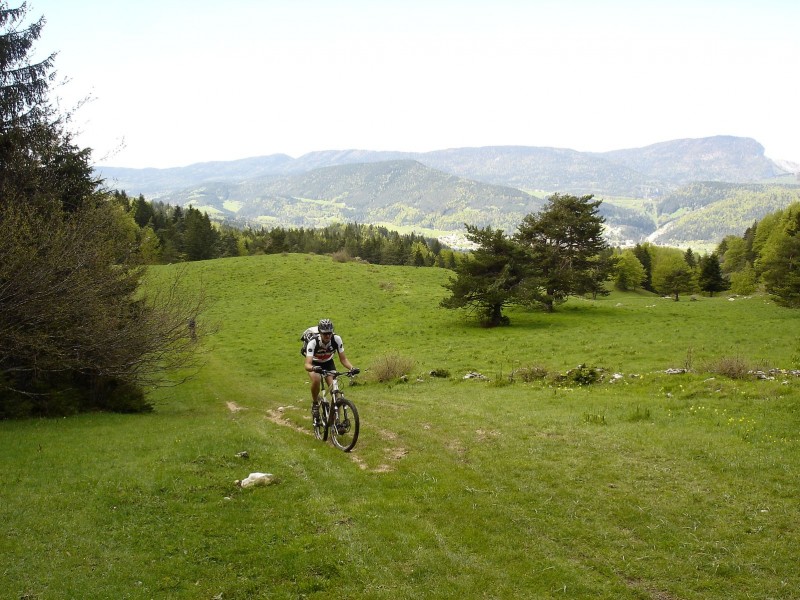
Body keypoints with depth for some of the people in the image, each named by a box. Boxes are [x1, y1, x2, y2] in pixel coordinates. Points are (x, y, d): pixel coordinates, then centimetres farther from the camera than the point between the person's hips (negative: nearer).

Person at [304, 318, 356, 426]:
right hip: (315, 364, -2)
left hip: (328, 363, 2)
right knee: (316, 380, -34)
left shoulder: (337, 339, -28)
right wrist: (313, 368, -65)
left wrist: (351, 367, -38)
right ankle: (315, 404, -7)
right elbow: (307, 365, -43)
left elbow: (343, 358, -19)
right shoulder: (313, 342, -35)